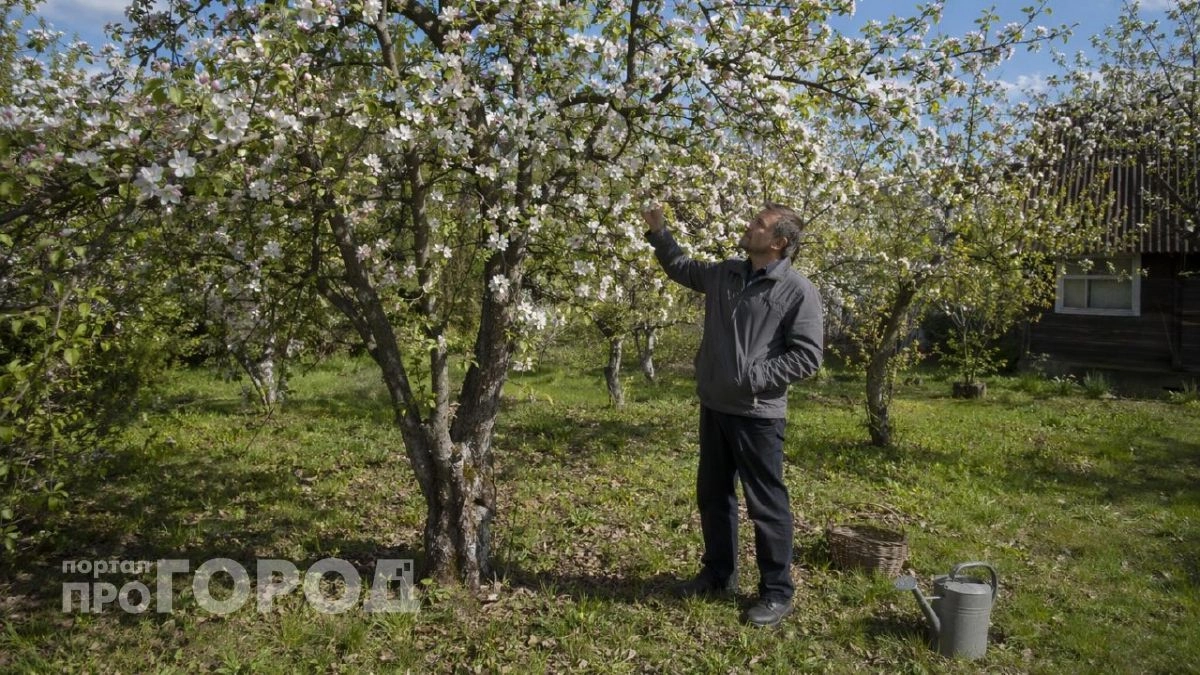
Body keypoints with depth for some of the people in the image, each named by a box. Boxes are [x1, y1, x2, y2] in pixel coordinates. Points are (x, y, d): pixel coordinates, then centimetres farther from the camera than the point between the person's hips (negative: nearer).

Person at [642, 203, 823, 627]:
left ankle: (777, 593, 18)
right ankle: (718, 574, 35)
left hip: (758, 414, -7)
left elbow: (807, 357, -15)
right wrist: (659, 232, 14)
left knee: (766, 505, 3)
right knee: (712, 495, 18)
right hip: (714, 407, 7)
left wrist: (754, 377, -20)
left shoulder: (798, 291, -13)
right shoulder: (724, 274, 7)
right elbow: (680, 268, 24)